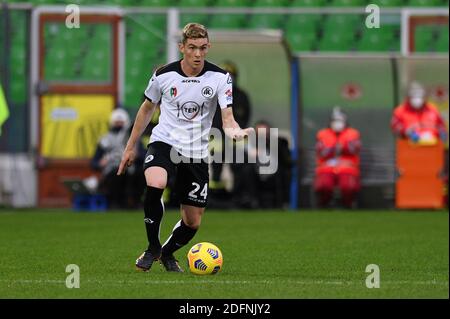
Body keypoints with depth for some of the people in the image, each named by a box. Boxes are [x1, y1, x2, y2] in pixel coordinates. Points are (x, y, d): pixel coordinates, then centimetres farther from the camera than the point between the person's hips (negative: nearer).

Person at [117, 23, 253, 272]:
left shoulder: (220, 77, -7)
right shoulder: (164, 75, -6)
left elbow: (227, 119, -13)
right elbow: (147, 108, 11)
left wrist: (235, 131, -38)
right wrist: (130, 147, 15)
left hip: (197, 152, 2)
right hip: (164, 142, -2)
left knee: (193, 223, 4)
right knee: (155, 185, -34)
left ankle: (167, 253, 37)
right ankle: (153, 248, -13)